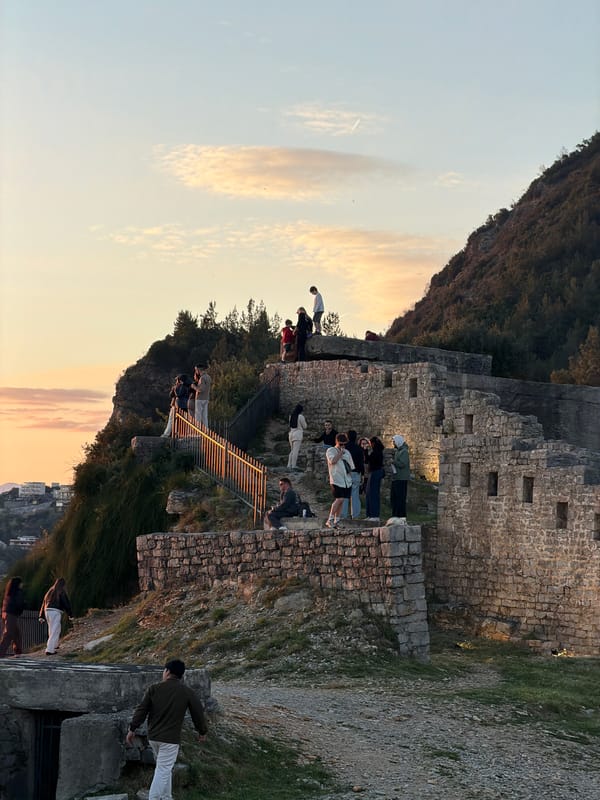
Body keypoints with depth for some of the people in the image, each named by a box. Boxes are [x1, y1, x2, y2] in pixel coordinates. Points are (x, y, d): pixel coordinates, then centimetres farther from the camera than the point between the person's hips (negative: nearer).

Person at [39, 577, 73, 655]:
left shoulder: (50, 591, 16)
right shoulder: (61, 592, -5)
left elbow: (44, 603, 17)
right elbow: (66, 604, -7)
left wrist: (42, 616, 19)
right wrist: (70, 615, 2)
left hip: (47, 611, 7)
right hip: (56, 612, -7)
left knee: (52, 629, 26)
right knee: (55, 632, -5)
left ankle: (54, 645, 41)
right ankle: (49, 650, -13)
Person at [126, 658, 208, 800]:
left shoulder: (154, 689, -1)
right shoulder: (188, 692, -5)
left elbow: (141, 710, -2)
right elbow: (198, 713, 3)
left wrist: (132, 729, 5)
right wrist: (202, 731, 19)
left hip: (153, 736, 4)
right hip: (170, 738, -4)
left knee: (165, 768, 21)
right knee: (163, 771, -3)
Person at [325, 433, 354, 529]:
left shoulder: (347, 452, 21)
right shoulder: (331, 451, 2)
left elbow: (351, 466, 28)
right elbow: (333, 461, -17)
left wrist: (350, 471, 13)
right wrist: (340, 452, -10)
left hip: (347, 480, 6)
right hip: (336, 480, -6)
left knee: (341, 501, 4)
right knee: (339, 499, -18)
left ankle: (336, 522, 8)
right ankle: (329, 520, -15)